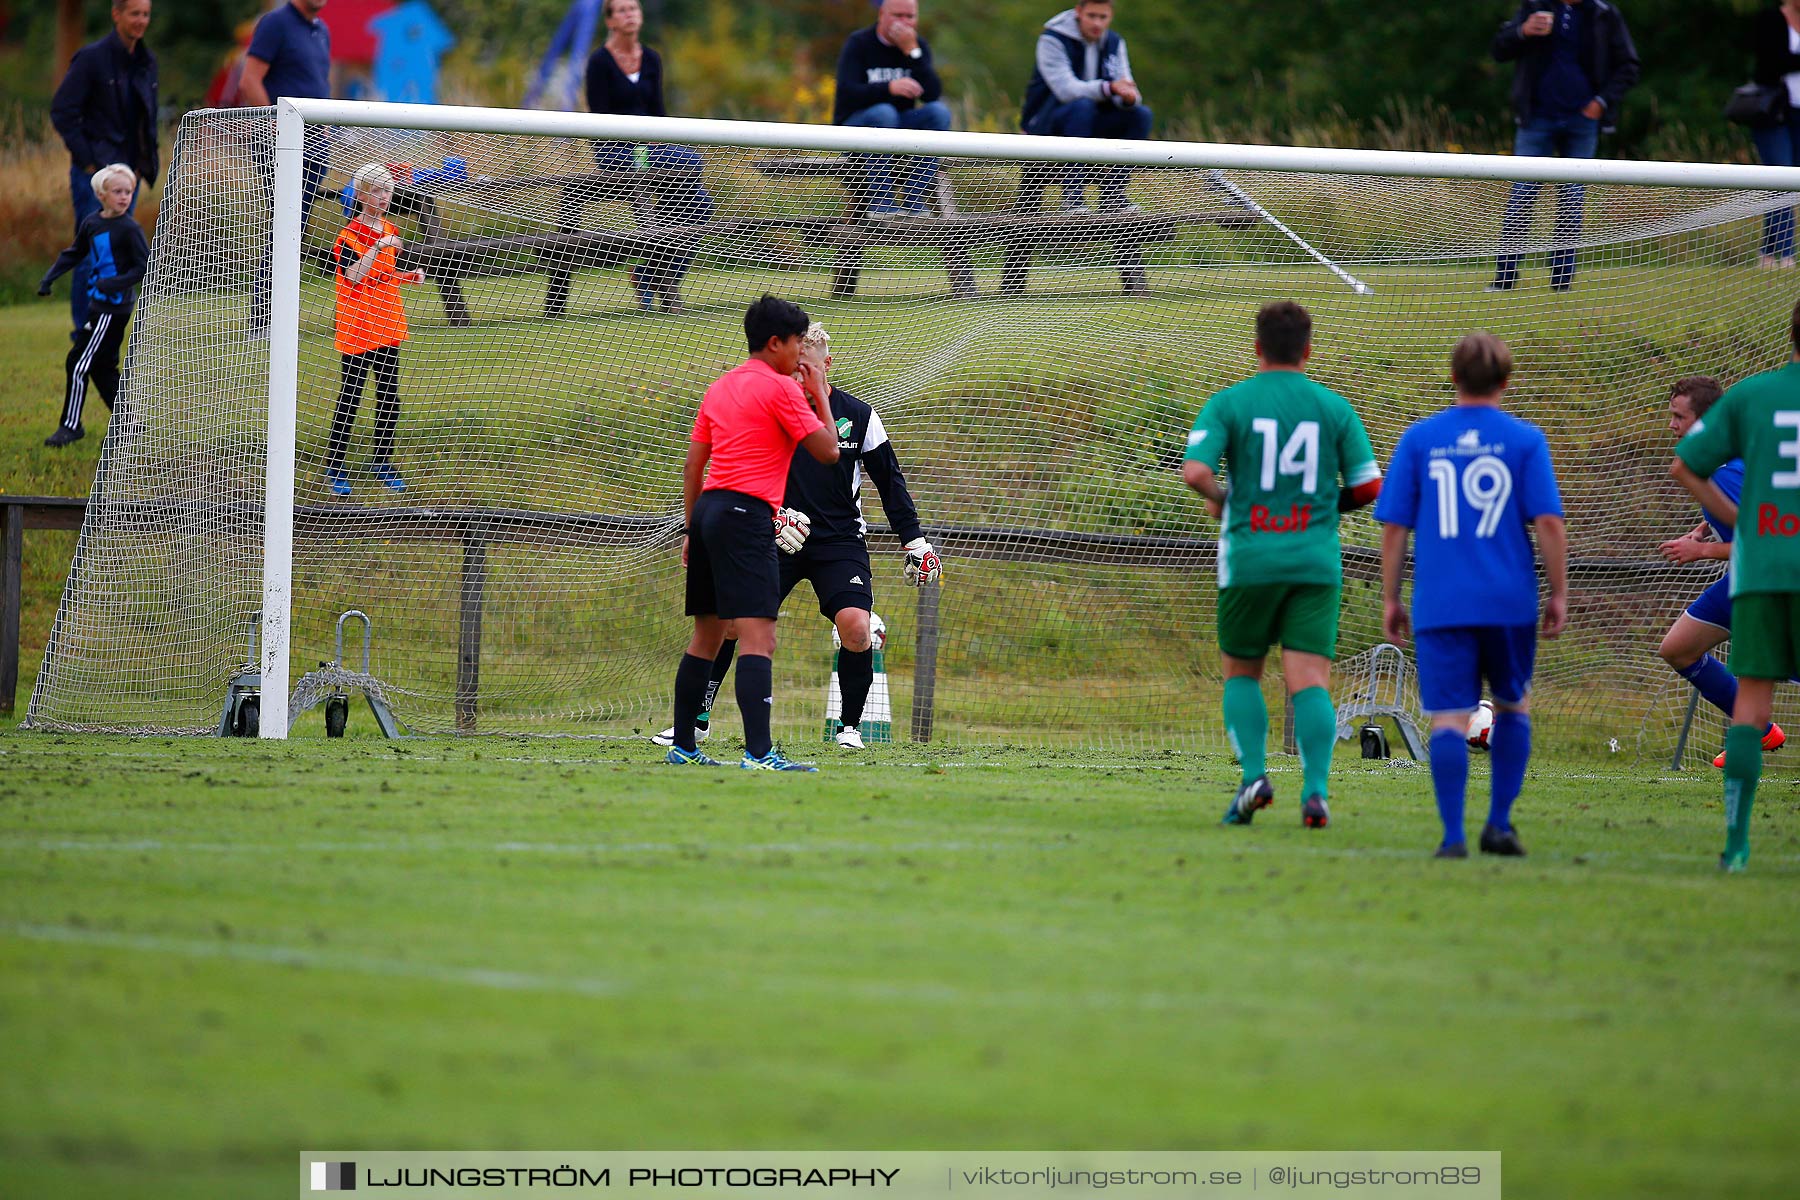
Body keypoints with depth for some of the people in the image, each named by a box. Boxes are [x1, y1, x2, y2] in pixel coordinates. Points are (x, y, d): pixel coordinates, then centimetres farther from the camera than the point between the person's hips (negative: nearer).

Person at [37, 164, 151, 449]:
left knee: (79, 364, -5)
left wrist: (116, 283, -26)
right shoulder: (92, 224, 8)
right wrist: (50, 276, 11)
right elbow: (76, 253, 22)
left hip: (114, 306, -8)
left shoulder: (129, 229, -13)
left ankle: (70, 426, 3)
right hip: (98, 305, 8)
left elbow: (146, 266, -15)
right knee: (102, 367, 12)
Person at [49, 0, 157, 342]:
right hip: (95, 172, -7)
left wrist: (146, 162, 11)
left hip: (128, 172, 7)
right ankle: (84, 331, -4)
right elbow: (62, 111, -11)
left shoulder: (146, 62, 10)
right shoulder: (92, 58, -11)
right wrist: (87, 160, -14)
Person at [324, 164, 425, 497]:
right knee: (349, 398, -2)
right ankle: (334, 466, 5)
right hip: (358, 329, -7)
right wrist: (378, 246, -32)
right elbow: (353, 276, -26)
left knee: (389, 399, 9)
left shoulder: (390, 231, 10)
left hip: (388, 327, 7)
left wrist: (408, 276, 4)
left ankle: (382, 463, 20)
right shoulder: (351, 235, -12)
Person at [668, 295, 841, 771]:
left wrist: (692, 529, 25)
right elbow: (828, 450, -5)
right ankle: (758, 753, -25)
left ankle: (683, 747, 20)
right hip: (746, 515, -9)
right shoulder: (781, 389, -6)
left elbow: (692, 464, 20)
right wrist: (820, 396, 8)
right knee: (758, 637, -15)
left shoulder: (719, 387, 17)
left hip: (708, 508, 9)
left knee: (707, 637, 16)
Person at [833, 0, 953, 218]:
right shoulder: (858, 44, -7)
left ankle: (914, 202, -24)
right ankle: (880, 204, -33)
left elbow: (933, 94, -12)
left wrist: (912, 51, -20)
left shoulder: (919, 46, 4)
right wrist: (889, 88, -37)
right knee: (883, 112, -35)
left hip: (899, 128, 4)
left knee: (939, 111, -21)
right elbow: (847, 94, -22)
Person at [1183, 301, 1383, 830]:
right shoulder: (1334, 408, 5)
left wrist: (1220, 498, 8)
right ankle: (1316, 790, -20)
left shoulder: (1229, 403, 0)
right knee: (1310, 681, -4)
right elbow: (1369, 485, 3)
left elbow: (1194, 471, -13)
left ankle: (1253, 775, -1)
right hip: (1315, 563, 1)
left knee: (1241, 673, 16)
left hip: (1250, 558, -1)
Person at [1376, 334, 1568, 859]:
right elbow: (1548, 521, -5)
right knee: (1513, 707, 18)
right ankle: (1499, 824, 13)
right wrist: (1559, 593, 3)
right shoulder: (1524, 440, 1)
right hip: (1510, 600, 0)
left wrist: (1390, 598, 11)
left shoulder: (1419, 439, 5)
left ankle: (1453, 835, -12)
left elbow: (1394, 526, 4)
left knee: (1449, 718, -2)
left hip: (1440, 602, 0)